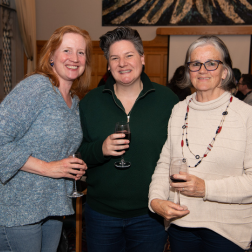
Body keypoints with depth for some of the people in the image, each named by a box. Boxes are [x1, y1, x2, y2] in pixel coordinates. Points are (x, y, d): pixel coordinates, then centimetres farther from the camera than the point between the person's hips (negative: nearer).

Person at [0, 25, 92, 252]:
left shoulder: (74, 101, 10)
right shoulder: (36, 87, -16)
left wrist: (76, 167, 3)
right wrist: (47, 168, -21)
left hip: (54, 207, 8)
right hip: (18, 208, -7)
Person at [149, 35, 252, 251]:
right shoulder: (178, 111, 4)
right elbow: (164, 163, 7)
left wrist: (207, 188, -21)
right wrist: (156, 199, -8)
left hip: (227, 229, -3)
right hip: (179, 222, 4)